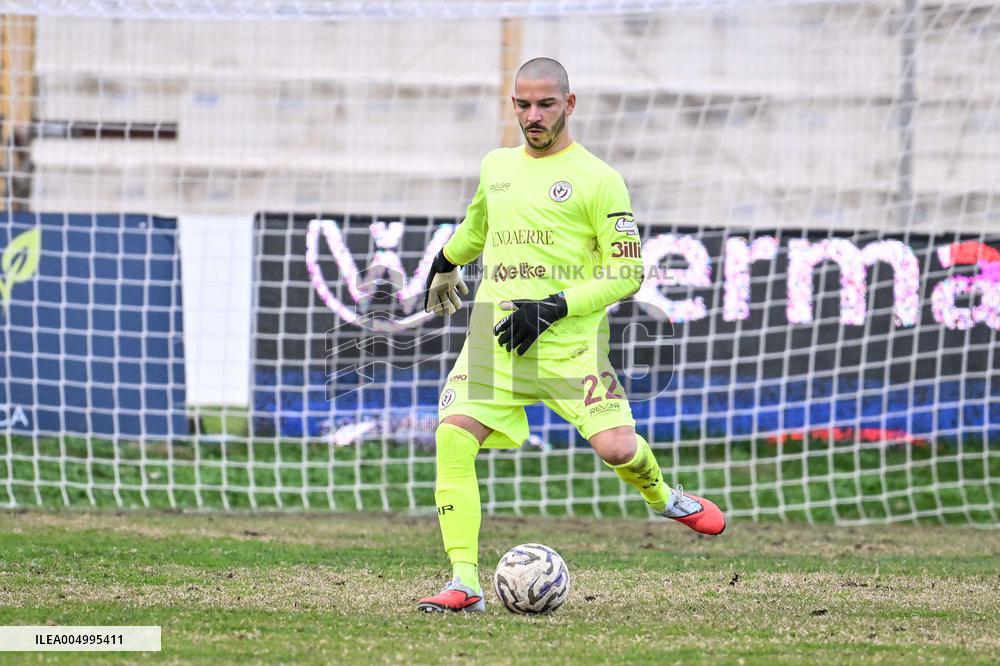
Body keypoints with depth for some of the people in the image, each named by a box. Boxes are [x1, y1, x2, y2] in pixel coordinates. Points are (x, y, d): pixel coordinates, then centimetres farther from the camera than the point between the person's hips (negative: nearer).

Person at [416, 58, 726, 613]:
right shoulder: (496, 167, 14)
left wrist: (555, 307, -15)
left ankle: (662, 494, 21)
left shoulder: (598, 180, -3)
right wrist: (446, 262, 52)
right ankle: (464, 584, -16)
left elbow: (627, 273, -5)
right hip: (495, 333, 4)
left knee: (617, 447, -17)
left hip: (570, 338, -4)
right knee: (453, 437, -18)